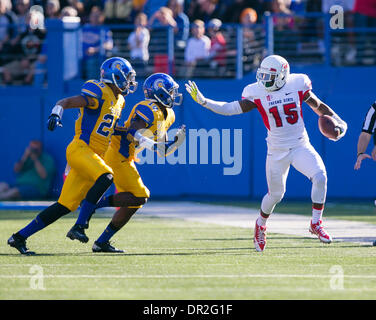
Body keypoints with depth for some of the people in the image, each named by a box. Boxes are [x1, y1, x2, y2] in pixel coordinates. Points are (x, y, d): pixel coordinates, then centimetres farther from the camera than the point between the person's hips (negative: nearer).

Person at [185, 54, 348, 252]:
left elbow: (319, 106, 7)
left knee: (320, 177, -22)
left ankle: (316, 223, -6)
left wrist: (337, 122, -3)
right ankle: (260, 225, 39)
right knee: (275, 194, 7)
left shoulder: (297, 85, -7)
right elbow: (231, 109, -13)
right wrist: (203, 101, -23)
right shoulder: (257, 93, -9)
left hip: (301, 146, 1)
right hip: (277, 152, -1)